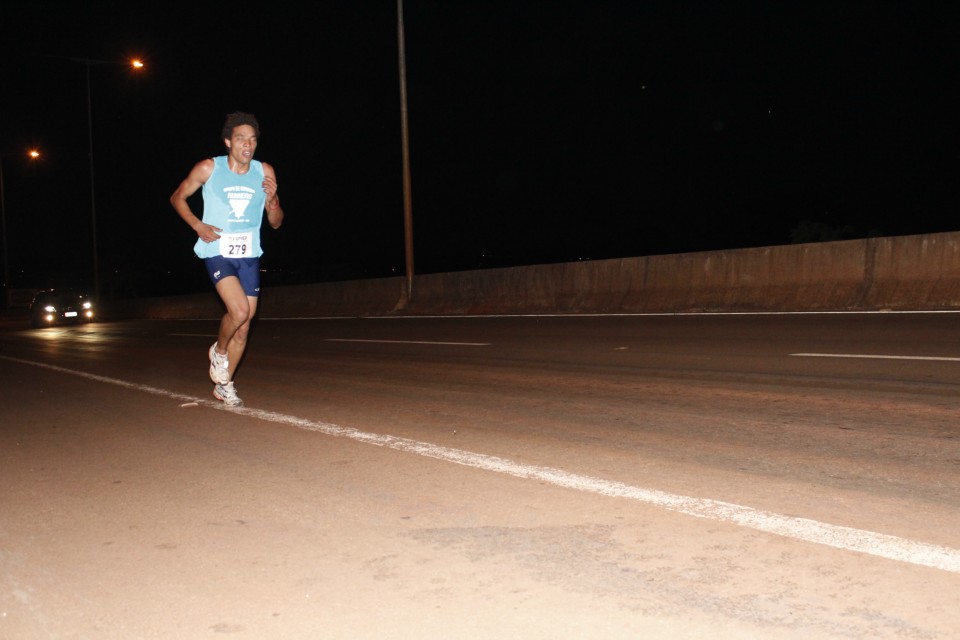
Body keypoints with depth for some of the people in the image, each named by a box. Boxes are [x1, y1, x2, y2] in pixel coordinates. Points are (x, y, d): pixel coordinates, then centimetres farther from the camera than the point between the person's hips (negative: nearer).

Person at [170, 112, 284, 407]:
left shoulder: (265, 172, 2)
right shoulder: (209, 168, -5)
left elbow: (276, 223, 6)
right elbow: (177, 197, 7)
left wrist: (271, 200, -15)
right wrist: (198, 225, -9)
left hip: (249, 254, 4)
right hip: (217, 251, -4)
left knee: (243, 327, 6)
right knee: (240, 310, -24)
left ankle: (223, 384, 25)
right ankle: (218, 350, 9)